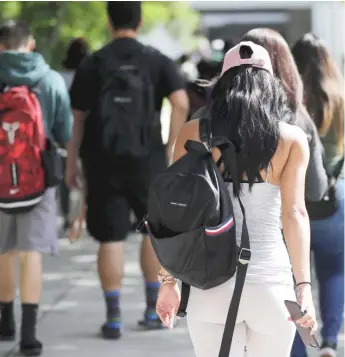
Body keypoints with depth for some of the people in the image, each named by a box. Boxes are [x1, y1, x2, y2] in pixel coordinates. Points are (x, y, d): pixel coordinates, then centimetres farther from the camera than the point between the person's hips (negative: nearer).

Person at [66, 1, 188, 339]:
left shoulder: (92, 64, 1)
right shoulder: (157, 61, 0)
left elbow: (78, 118, 1)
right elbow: (180, 103, -13)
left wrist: (71, 162, 8)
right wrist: (171, 146, -3)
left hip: (102, 162, 0)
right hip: (146, 160, 0)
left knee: (110, 238, 2)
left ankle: (113, 316, 0)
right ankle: (153, 308, 18)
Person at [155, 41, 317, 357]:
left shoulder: (193, 133, 3)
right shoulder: (292, 139, 1)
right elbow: (294, 213, -9)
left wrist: (168, 280, 7)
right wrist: (304, 286, -13)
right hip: (270, 281, 0)